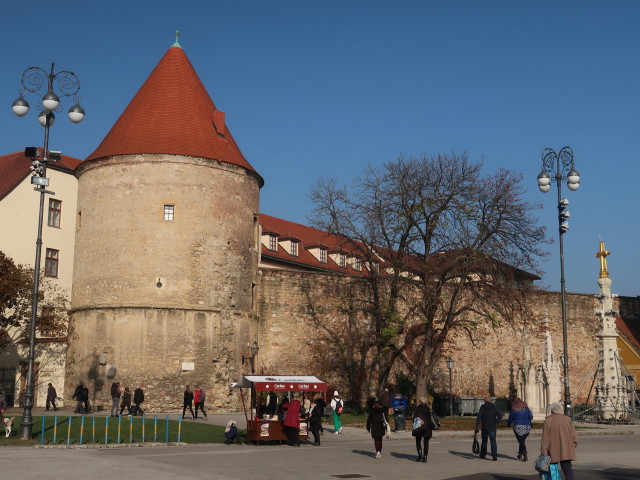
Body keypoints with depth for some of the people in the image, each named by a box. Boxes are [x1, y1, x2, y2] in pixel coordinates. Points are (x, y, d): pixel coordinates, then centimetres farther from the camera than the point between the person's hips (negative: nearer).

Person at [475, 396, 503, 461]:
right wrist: (496, 421, -4)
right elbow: (500, 415, -16)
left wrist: (477, 428, -7)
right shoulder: (494, 408, -3)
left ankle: (482, 455, 27)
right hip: (492, 428, -1)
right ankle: (494, 456, -11)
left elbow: (478, 418, -7)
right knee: (493, 441, 1)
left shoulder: (482, 408, -2)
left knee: (484, 441, 18)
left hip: (484, 428, 1)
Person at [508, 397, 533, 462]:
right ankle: (520, 455, 25)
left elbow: (510, 419, 7)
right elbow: (531, 417, 8)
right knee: (522, 441, 18)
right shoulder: (526, 409, 6)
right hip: (527, 427, 4)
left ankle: (525, 456, -13)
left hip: (518, 427, -4)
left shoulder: (514, 410, -2)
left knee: (521, 441, -3)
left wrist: (508, 424, 27)